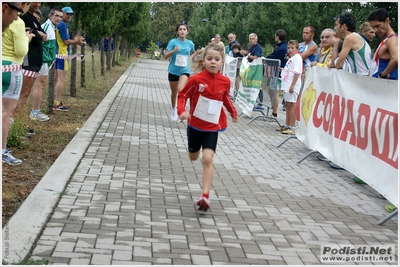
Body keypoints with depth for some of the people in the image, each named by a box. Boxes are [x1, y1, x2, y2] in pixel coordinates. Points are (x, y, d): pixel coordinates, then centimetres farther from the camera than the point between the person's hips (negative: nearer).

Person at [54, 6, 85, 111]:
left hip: (57, 54, 10)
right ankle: (57, 104, -8)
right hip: (62, 55, -10)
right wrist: (76, 41, 1)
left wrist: (75, 40, 10)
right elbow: (66, 41, -15)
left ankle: (56, 102, 20)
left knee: (57, 79, 14)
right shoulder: (62, 25, -13)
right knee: (61, 80, -8)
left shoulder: (58, 25, 17)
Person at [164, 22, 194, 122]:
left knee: (180, 90, -25)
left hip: (185, 70, 0)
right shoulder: (173, 42, -8)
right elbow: (166, 56, -11)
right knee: (174, 93, 14)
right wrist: (173, 51, -25)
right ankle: (173, 109, 38)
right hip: (173, 70, 0)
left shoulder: (190, 43, 0)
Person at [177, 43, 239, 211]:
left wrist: (233, 112, 14)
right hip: (195, 125, 0)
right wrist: (182, 111, -24)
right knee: (193, 157, 20)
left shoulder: (225, 82, -7)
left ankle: (205, 196, -16)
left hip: (212, 127, 0)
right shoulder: (196, 79, -17)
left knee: (207, 159, -15)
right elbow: (182, 96, -8)